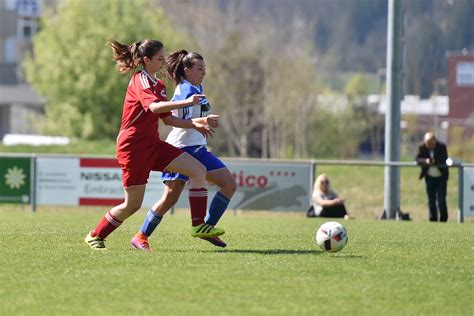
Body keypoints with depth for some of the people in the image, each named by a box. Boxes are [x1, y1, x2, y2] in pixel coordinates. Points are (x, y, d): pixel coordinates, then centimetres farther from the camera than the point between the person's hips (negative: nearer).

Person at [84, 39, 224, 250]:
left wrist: (195, 125, 8)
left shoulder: (158, 85, 16)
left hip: (152, 144, 8)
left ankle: (198, 225, -7)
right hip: (133, 146, -8)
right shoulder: (140, 80, -12)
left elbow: (168, 118, 20)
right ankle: (95, 236, 18)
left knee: (198, 170, -7)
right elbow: (154, 107, -31)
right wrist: (186, 102, -40)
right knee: (132, 205, -2)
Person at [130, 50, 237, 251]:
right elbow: (180, 121, -27)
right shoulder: (186, 90, -14)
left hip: (198, 148, 10)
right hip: (181, 149, -10)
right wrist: (202, 121, -40)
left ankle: (206, 228, 2)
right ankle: (141, 237, -3)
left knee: (229, 184, -2)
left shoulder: (197, 89, 16)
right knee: (170, 197, -15)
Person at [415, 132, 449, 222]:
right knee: (431, 201, 5)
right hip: (429, 177, 3)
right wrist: (425, 161, -31)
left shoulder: (442, 146, -13)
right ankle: (433, 220, 12)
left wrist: (435, 162, -37)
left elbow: (444, 160, -18)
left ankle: (443, 220, 5)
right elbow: (417, 159, -10)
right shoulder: (422, 147, -7)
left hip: (441, 177, -3)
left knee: (441, 200, -8)